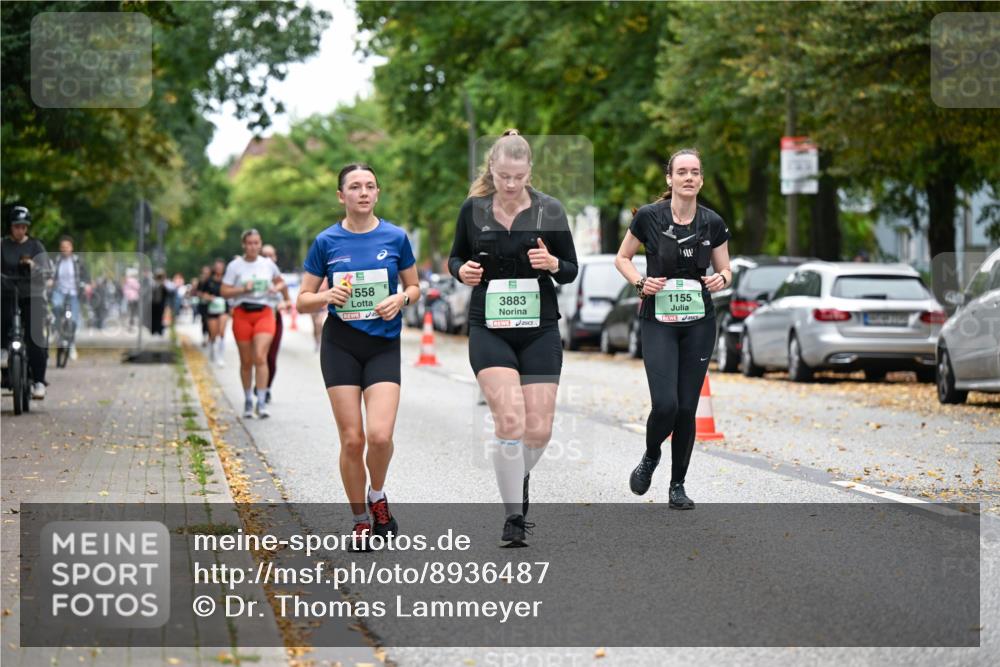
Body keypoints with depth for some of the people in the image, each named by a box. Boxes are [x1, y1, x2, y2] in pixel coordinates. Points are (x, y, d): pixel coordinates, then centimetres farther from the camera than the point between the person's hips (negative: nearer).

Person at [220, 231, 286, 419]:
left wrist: (277, 288, 1)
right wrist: (243, 289, -16)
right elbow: (224, 291, -2)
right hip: (242, 314, 0)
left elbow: (280, 282, 23)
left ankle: (262, 403, -16)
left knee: (260, 357, -16)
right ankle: (248, 401, 23)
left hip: (264, 313, 0)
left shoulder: (268, 264, 7)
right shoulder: (235, 266, 0)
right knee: (246, 361, 7)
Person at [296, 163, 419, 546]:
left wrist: (401, 299, -9)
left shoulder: (395, 238, 1)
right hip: (341, 345, 0)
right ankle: (360, 521, 15)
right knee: (352, 439, -3)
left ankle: (378, 496, 15)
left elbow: (414, 288, 13)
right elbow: (303, 301, 5)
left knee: (380, 435, -16)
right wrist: (328, 296, -16)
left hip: (384, 345, 0)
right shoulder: (327, 241, 0)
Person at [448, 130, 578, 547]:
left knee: (539, 431, -1)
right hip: (488, 329, -1)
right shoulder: (473, 210, -1)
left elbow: (571, 271, 5)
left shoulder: (549, 210, -2)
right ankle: (513, 517, -7)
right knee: (510, 421, -19)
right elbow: (456, 258, 13)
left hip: (539, 330, 1)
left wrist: (553, 264, -17)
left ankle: (518, 479, 33)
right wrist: (462, 271, -10)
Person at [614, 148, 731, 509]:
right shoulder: (648, 216, -7)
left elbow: (726, 270, 10)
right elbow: (622, 258, 5)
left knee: (687, 408, 2)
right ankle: (650, 456, 17)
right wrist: (640, 283, -13)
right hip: (658, 321, -2)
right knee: (665, 405, -15)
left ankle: (678, 485, 17)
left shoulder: (713, 223, -1)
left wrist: (721, 279, -12)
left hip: (699, 323, 2)